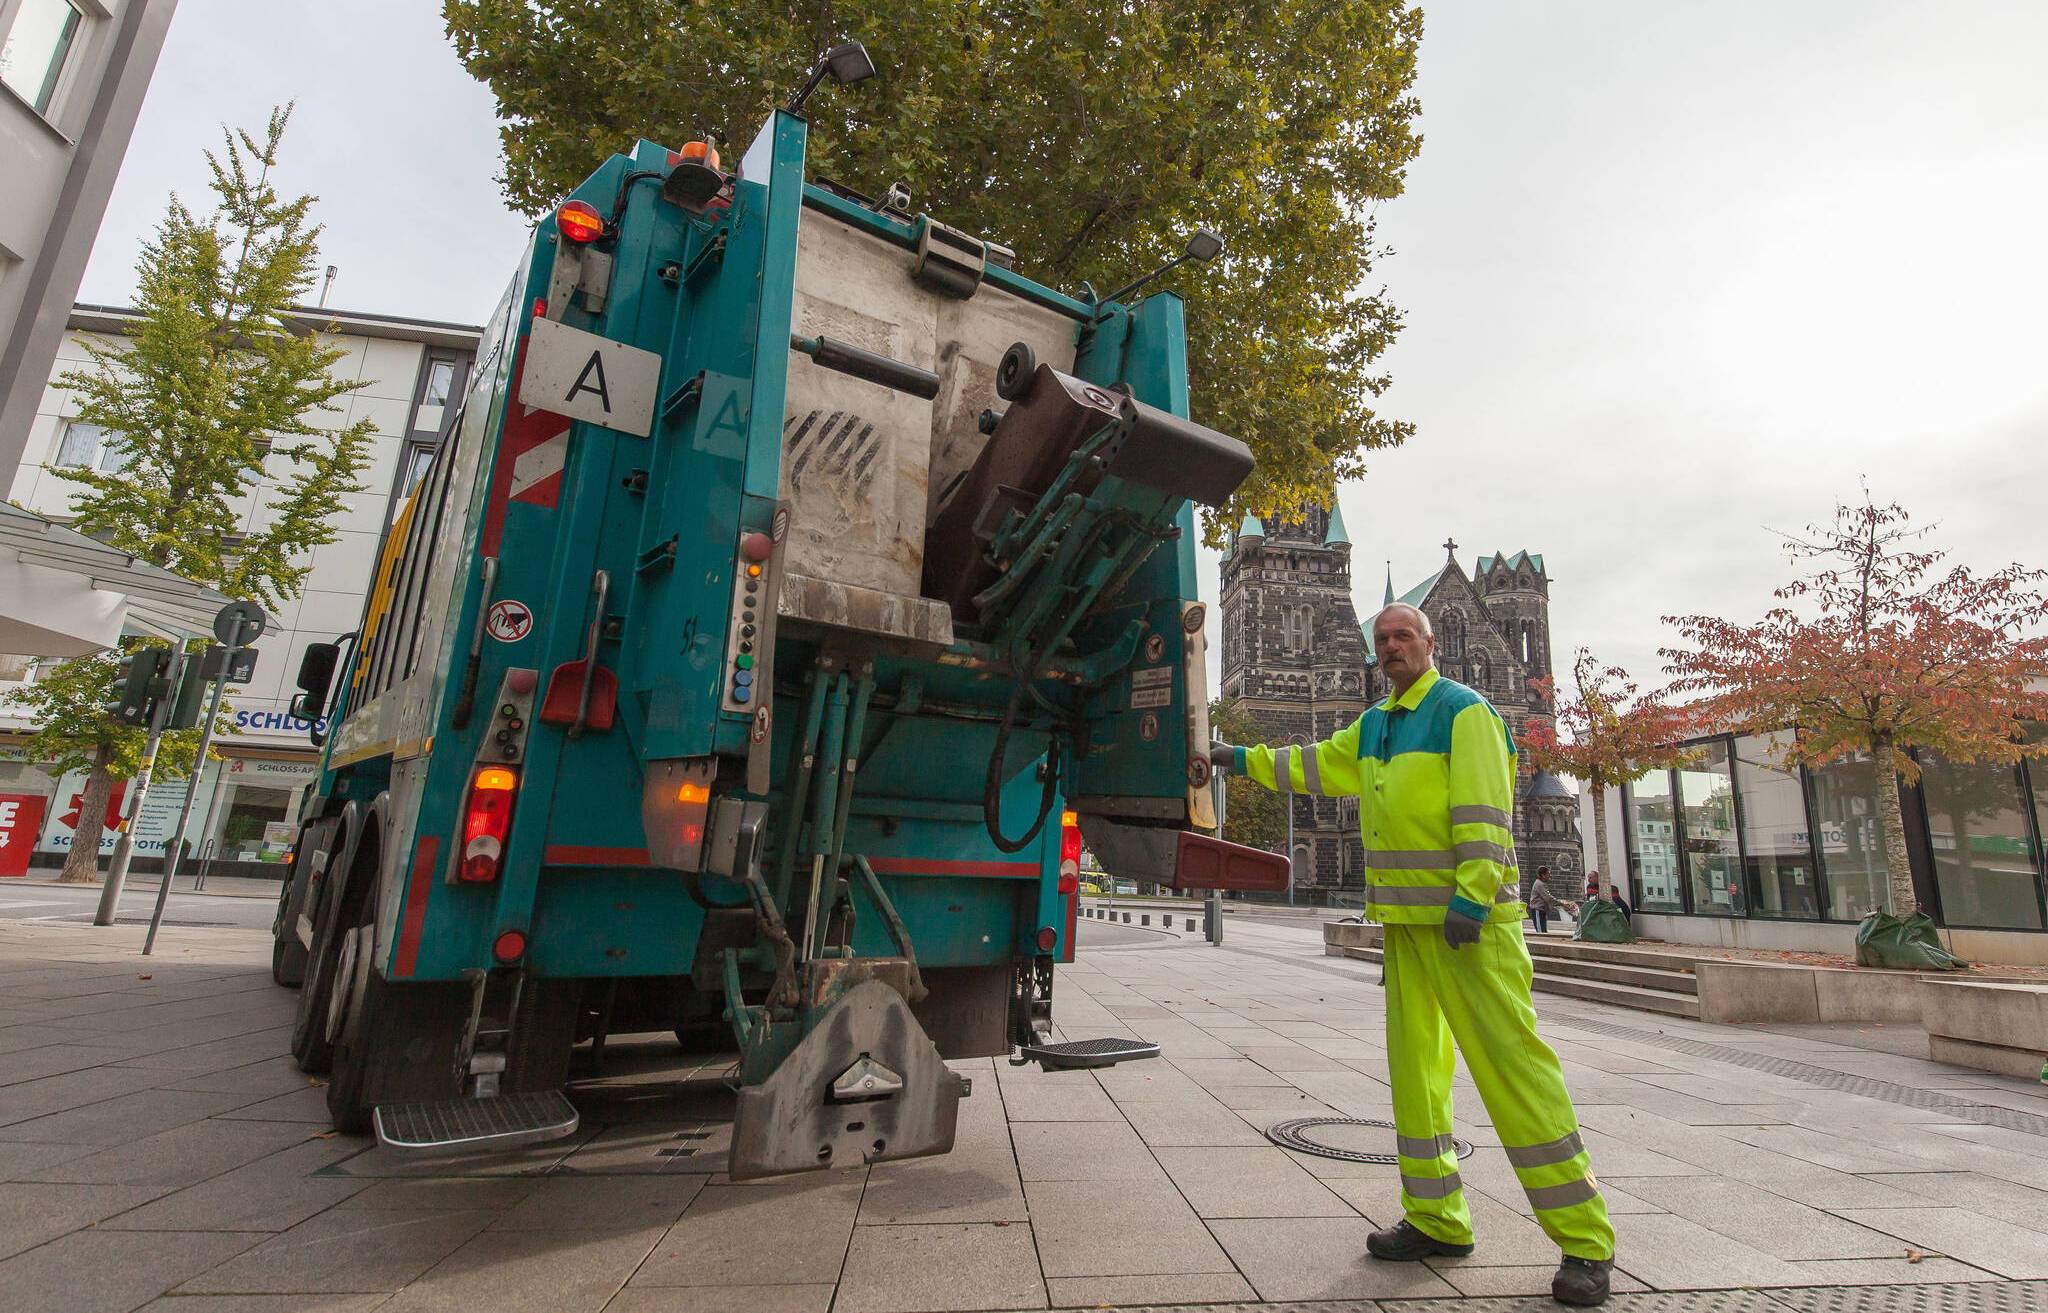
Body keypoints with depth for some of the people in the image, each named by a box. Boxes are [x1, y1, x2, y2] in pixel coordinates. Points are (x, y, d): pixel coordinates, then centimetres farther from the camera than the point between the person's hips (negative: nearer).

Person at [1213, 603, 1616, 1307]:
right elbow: (1314, 766, 26)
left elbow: (1485, 812, -15)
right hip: (1406, 918, 8)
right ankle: (1436, 1220, 23)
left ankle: (1584, 1241, 7)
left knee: (1512, 1061, -7)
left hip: (1467, 917, -8)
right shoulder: (1374, 725, 17)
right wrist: (1241, 759, 23)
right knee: (1415, 1065, 11)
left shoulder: (1464, 711, -7)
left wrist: (1471, 899, -21)